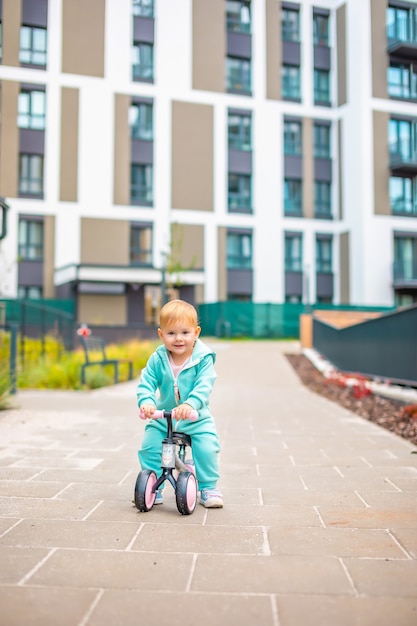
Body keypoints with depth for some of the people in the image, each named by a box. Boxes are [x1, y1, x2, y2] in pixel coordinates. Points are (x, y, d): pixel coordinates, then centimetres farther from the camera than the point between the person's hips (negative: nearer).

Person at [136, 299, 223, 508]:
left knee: (207, 448, -16)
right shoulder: (157, 359, -7)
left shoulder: (203, 358, -14)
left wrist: (190, 404, -43)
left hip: (197, 418, -2)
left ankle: (208, 488, 7)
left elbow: (203, 387, -25)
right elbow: (145, 384, -11)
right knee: (149, 447, -8)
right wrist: (147, 402, -32)